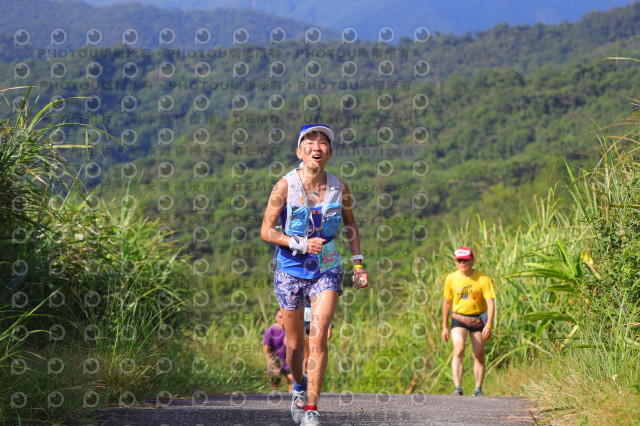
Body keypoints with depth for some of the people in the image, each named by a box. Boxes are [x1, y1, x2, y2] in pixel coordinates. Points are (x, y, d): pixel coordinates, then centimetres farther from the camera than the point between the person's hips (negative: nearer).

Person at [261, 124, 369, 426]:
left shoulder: (339, 188, -3)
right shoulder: (285, 186, -11)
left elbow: (351, 226, 14)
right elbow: (266, 231, -8)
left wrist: (358, 264, 7)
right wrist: (300, 244, -20)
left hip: (327, 270, 1)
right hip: (291, 270, 0)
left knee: (318, 339, -14)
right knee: (295, 343, 10)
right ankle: (299, 387, 41)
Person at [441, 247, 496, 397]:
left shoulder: (483, 278, -9)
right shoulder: (451, 279, -2)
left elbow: (490, 302, -11)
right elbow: (447, 302, 9)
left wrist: (489, 325, -22)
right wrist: (444, 327, 11)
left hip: (478, 319, 0)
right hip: (459, 318, 0)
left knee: (479, 356, 5)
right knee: (458, 350, -21)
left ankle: (478, 389, 20)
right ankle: (458, 388, -26)